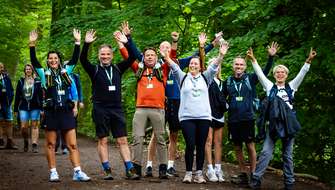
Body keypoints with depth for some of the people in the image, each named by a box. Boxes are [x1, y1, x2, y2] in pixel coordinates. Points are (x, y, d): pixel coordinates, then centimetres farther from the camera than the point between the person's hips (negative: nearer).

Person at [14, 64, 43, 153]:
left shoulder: (37, 82, 4)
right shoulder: (21, 82, 9)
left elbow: (41, 96, 2)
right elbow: (17, 96, 10)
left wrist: (42, 108, -6)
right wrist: (15, 109, 6)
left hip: (35, 107, -1)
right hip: (23, 107, 1)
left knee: (34, 125, -2)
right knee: (23, 127, -4)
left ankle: (34, 145, -1)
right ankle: (25, 142, 22)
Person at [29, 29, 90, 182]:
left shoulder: (65, 71, 11)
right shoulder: (44, 73, 5)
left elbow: (75, 59, 5)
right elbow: (34, 61, -5)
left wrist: (77, 42, -2)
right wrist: (32, 45, -14)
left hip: (66, 112, 1)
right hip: (51, 112, -1)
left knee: (72, 144, -2)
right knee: (50, 144, 3)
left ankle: (77, 172, -3)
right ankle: (53, 172, 9)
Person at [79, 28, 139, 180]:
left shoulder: (117, 69, 9)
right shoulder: (94, 70, 2)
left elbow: (132, 57, 1)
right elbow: (83, 60, -15)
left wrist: (126, 42, -13)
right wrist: (86, 44, -28)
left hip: (117, 109, 2)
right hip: (100, 109, -2)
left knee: (122, 140, 1)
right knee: (103, 140, 2)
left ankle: (129, 169, 1)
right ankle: (107, 170, 7)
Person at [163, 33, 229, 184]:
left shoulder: (205, 78, 12)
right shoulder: (183, 78, 10)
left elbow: (214, 65, 0)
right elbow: (174, 66, -2)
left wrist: (221, 55, -15)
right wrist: (166, 57, -18)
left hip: (204, 116, 2)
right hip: (186, 117, -2)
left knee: (201, 146, 4)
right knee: (190, 145, -7)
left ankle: (199, 173, 10)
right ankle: (188, 173, 3)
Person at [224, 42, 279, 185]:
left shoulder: (250, 79, 3)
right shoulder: (228, 81, 8)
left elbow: (265, 71, -4)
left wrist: (271, 57, -13)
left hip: (248, 118, -3)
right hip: (233, 119, 3)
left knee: (250, 146, -4)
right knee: (237, 148, 8)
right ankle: (243, 174, 16)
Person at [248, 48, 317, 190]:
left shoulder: (291, 87, 13)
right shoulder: (270, 87, 11)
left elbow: (302, 74, 4)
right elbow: (260, 73, 4)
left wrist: (309, 60, -7)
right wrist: (253, 60, -3)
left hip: (288, 123, 1)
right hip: (273, 123, -1)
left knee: (288, 155, 6)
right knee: (266, 152, -9)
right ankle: (256, 178, -8)